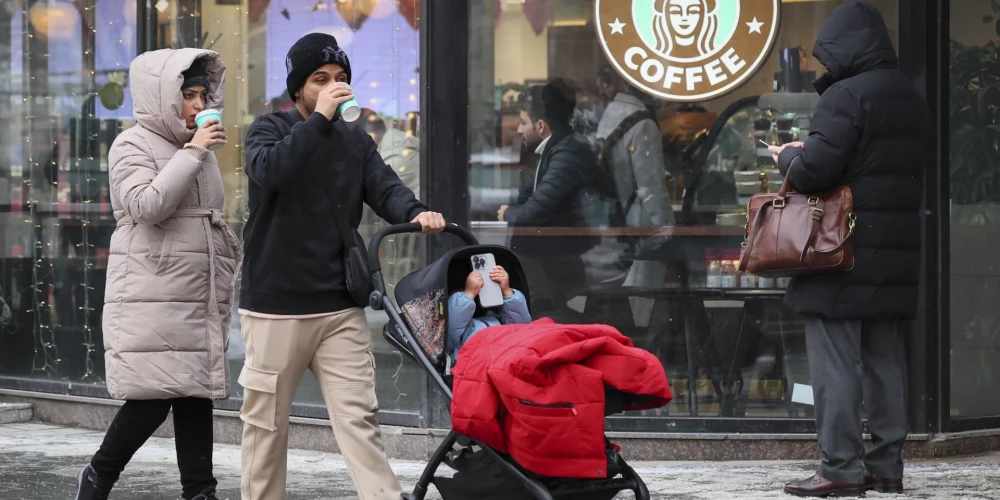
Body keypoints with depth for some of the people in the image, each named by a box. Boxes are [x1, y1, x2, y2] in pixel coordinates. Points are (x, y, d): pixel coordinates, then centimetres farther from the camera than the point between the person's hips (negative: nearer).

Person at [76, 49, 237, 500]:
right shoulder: (133, 146, -4)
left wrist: (230, 266, 23)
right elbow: (146, 206, -21)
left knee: (196, 395, 4)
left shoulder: (198, 149, 17)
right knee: (152, 398, -10)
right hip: (152, 298, -7)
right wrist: (192, 153, -18)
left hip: (200, 298, 7)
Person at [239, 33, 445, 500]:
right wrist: (319, 118, -22)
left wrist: (416, 212, -22)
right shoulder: (270, 129, 0)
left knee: (359, 418, -5)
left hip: (341, 309, 2)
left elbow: (385, 188, 0)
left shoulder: (355, 141, 13)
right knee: (266, 421, 7)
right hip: (274, 308, -2)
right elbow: (269, 171, -22)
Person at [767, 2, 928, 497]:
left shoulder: (846, 95, -14)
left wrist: (787, 156, 1)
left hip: (845, 257, -8)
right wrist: (806, 154, 18)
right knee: (885, 361, 11)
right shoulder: (911, 100, 14)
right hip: (897, 255, 8)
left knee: (835, 362, -5)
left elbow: (814, 171, -21)